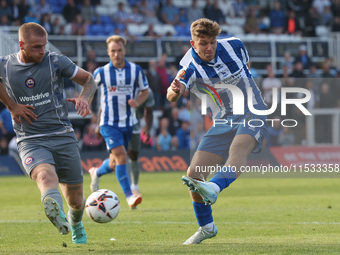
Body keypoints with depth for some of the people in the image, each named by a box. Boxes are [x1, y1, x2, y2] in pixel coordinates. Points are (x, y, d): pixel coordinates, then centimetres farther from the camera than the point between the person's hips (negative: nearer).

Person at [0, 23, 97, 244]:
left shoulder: (56, 61, -2)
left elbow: (89, 79, 8)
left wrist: (85, 98, -14)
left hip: (63, 136, 1)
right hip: (30, 141, -1)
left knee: (75, 199, 9)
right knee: (45, 175, -35)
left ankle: (76, 224, 43)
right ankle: (56, 211, -65)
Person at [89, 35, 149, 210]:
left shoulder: (136, 70, -1)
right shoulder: (101, 73, -6)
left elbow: (145, 91, 10)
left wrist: (137, 102, -12)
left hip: (128, 123, 4)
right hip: (109, 123, -4)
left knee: (115, 163, 13)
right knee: (120, 155, -22)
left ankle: (96, 173, 47)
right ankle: (129, 197, -24)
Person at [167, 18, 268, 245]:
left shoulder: (234, 46, -6)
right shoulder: (190, 67, -12)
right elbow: (172, 97, -32)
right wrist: (175, 91, -53)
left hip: (253, 113, -2)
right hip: (224, 122, 2)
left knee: (238, 148, -35)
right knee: (194, 173, -7)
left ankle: (214, 188, -63)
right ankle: (206, 227, 14)